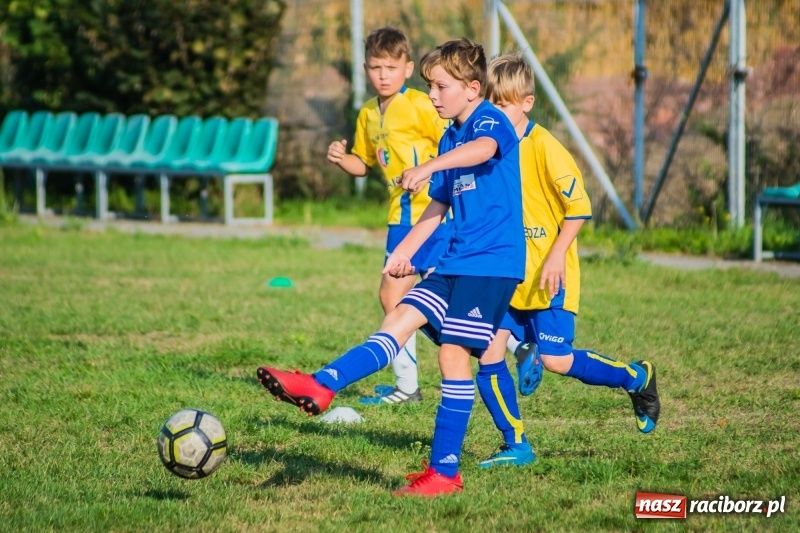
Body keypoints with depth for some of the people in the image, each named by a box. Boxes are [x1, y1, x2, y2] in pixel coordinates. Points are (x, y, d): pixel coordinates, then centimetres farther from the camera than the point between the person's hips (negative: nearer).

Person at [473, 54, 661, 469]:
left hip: (547, 277, -6)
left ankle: (638, 378, 15)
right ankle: (515, 446, 9)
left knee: (557, 360, -9)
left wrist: (557, 255, -20)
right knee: (488, 355, -3)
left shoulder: (542, 147, -13)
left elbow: (579, 205, -15)